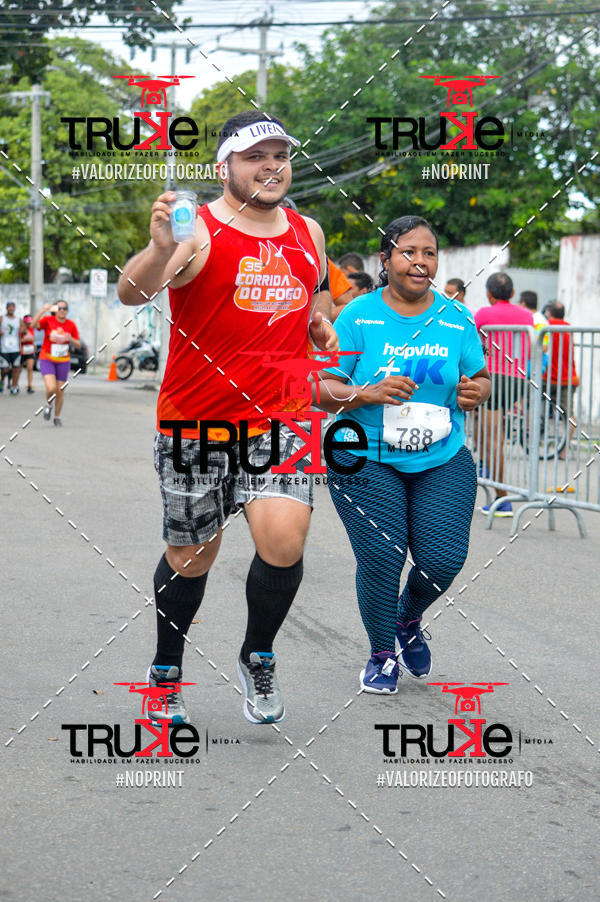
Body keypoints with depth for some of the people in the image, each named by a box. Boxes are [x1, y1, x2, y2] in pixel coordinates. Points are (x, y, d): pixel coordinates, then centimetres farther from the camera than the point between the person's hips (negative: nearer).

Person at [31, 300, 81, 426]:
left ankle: (57, 417, 25)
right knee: (51, 388, -21)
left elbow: (78, 345, 4)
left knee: (60, 391, 5)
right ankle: (48, 404, 13)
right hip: (47, 360, -3)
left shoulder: (71, 325, 0)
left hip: (63, 361, 3)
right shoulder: (48, 320, -7)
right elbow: (33, 325, -27)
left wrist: (71, 339, -18)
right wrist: (42, 310, -36)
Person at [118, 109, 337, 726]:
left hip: (280, 421, 3)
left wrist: (321, 319, 8)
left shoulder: (308, 233, 8)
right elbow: (131, 292, -27)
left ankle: (257, 658, 9)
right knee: (190, 557, 10)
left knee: (284, 538, -18)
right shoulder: (199, 232, -11)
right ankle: (166, 671, 35)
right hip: (194, 426, -3)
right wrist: (160, 251, -48)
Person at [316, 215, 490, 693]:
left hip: (442, 462, 3)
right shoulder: (358, 317, -5)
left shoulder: (456, 318, 4)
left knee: (444, 559, -7)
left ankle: (409, 619, 29)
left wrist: (476, 392, -12)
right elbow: (325, 389, -6)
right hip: (367, 461, -2)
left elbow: (481, 378, 12)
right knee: (381, 560, -8)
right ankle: (382, 655, 19)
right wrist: (370, 393, -24)